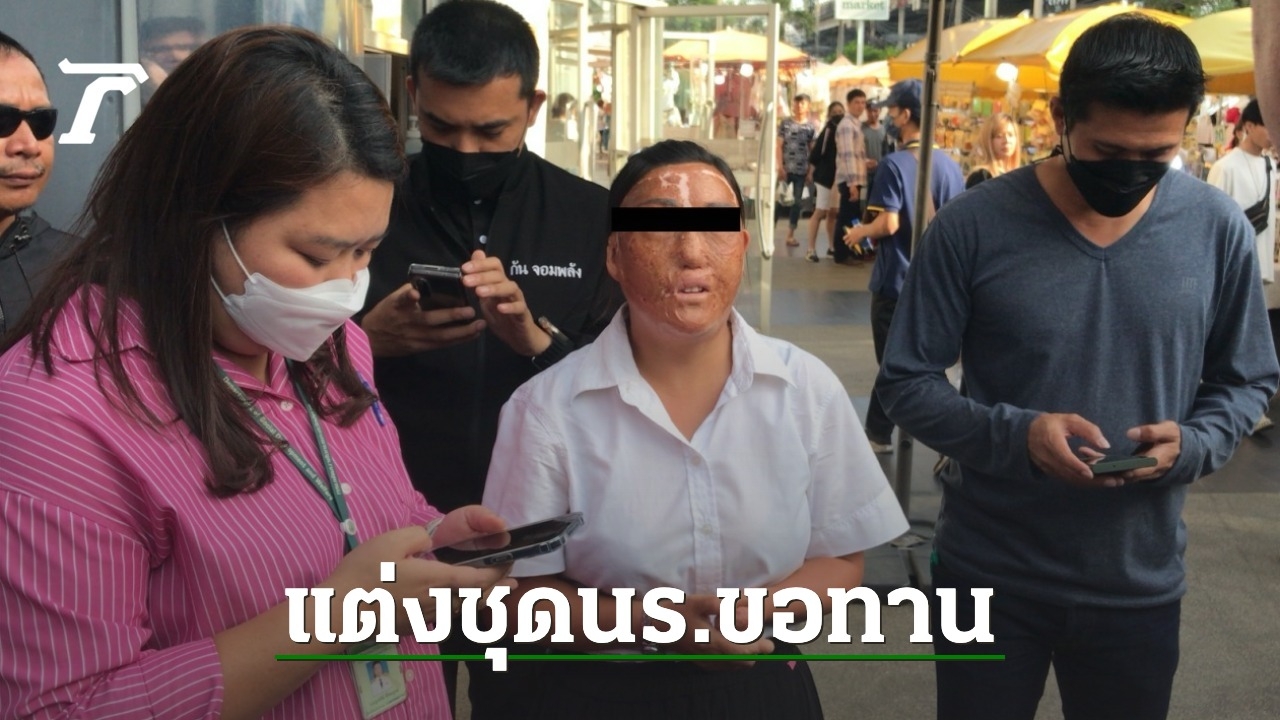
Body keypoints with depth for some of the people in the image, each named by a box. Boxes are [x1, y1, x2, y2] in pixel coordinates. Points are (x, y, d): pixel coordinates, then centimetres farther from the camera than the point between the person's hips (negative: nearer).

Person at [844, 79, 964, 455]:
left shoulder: (895, 164, -16)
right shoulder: (951, 165, -1)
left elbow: (889, 223, -22)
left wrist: (859, 232, -3)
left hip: (896, 279, -5)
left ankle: (879, 434, 19)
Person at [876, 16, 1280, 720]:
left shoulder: (1218, 228, -5)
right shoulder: (973, 226, -14)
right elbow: (906, 382, -8)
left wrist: (1194, 444, -15)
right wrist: (1016, 433, -24)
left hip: (1139, 583, 2)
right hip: (989, 574, -2)